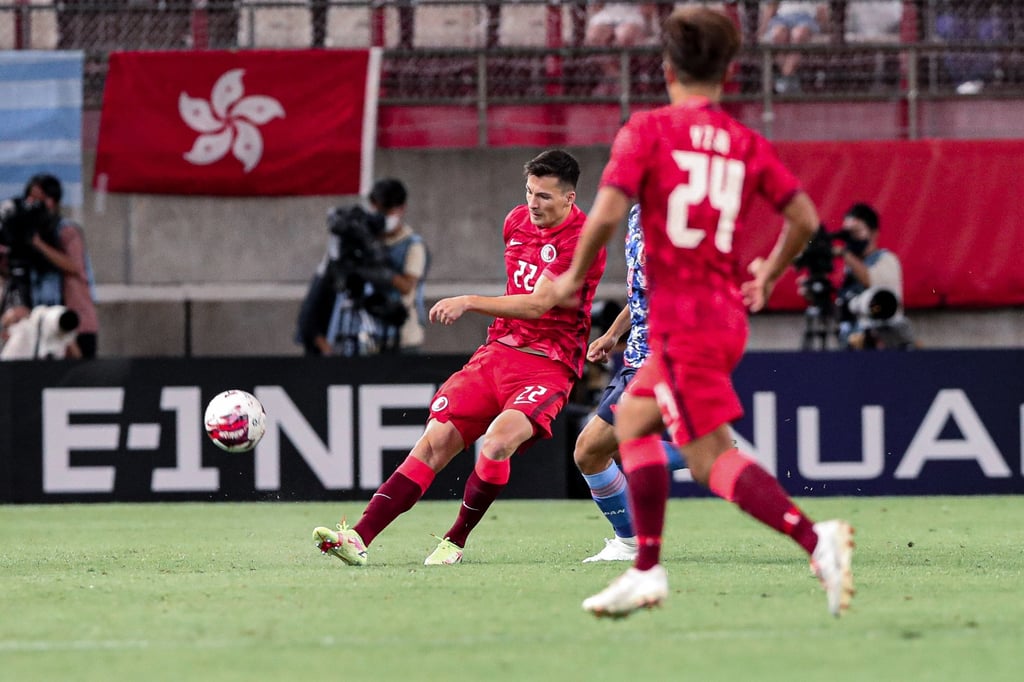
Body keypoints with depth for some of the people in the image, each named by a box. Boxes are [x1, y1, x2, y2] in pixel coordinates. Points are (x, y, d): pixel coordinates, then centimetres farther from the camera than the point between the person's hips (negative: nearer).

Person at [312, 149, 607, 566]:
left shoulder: (582, 240, -13)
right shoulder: (516, 221, 11)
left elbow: (538, 303, -22)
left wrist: (469, 303, -26)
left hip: (548, 366, -6)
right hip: (497, 352, 6)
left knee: (498, 441, -31)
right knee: (435, 441, -10)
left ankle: (456, 541, -11)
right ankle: (360, 537, -17)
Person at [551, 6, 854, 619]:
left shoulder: (647, 130, -6)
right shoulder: (747, 144, 8)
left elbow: (608, 213, -16)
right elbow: (805, 218, 2)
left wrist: (576, 275, 0)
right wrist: (769, 276, 19)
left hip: (681, 319, -7)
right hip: (728, 316, 7)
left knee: (713, 458, -9)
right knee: (632, 416, 22)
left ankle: (815, 538, -29)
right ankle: (647, 570, 19)